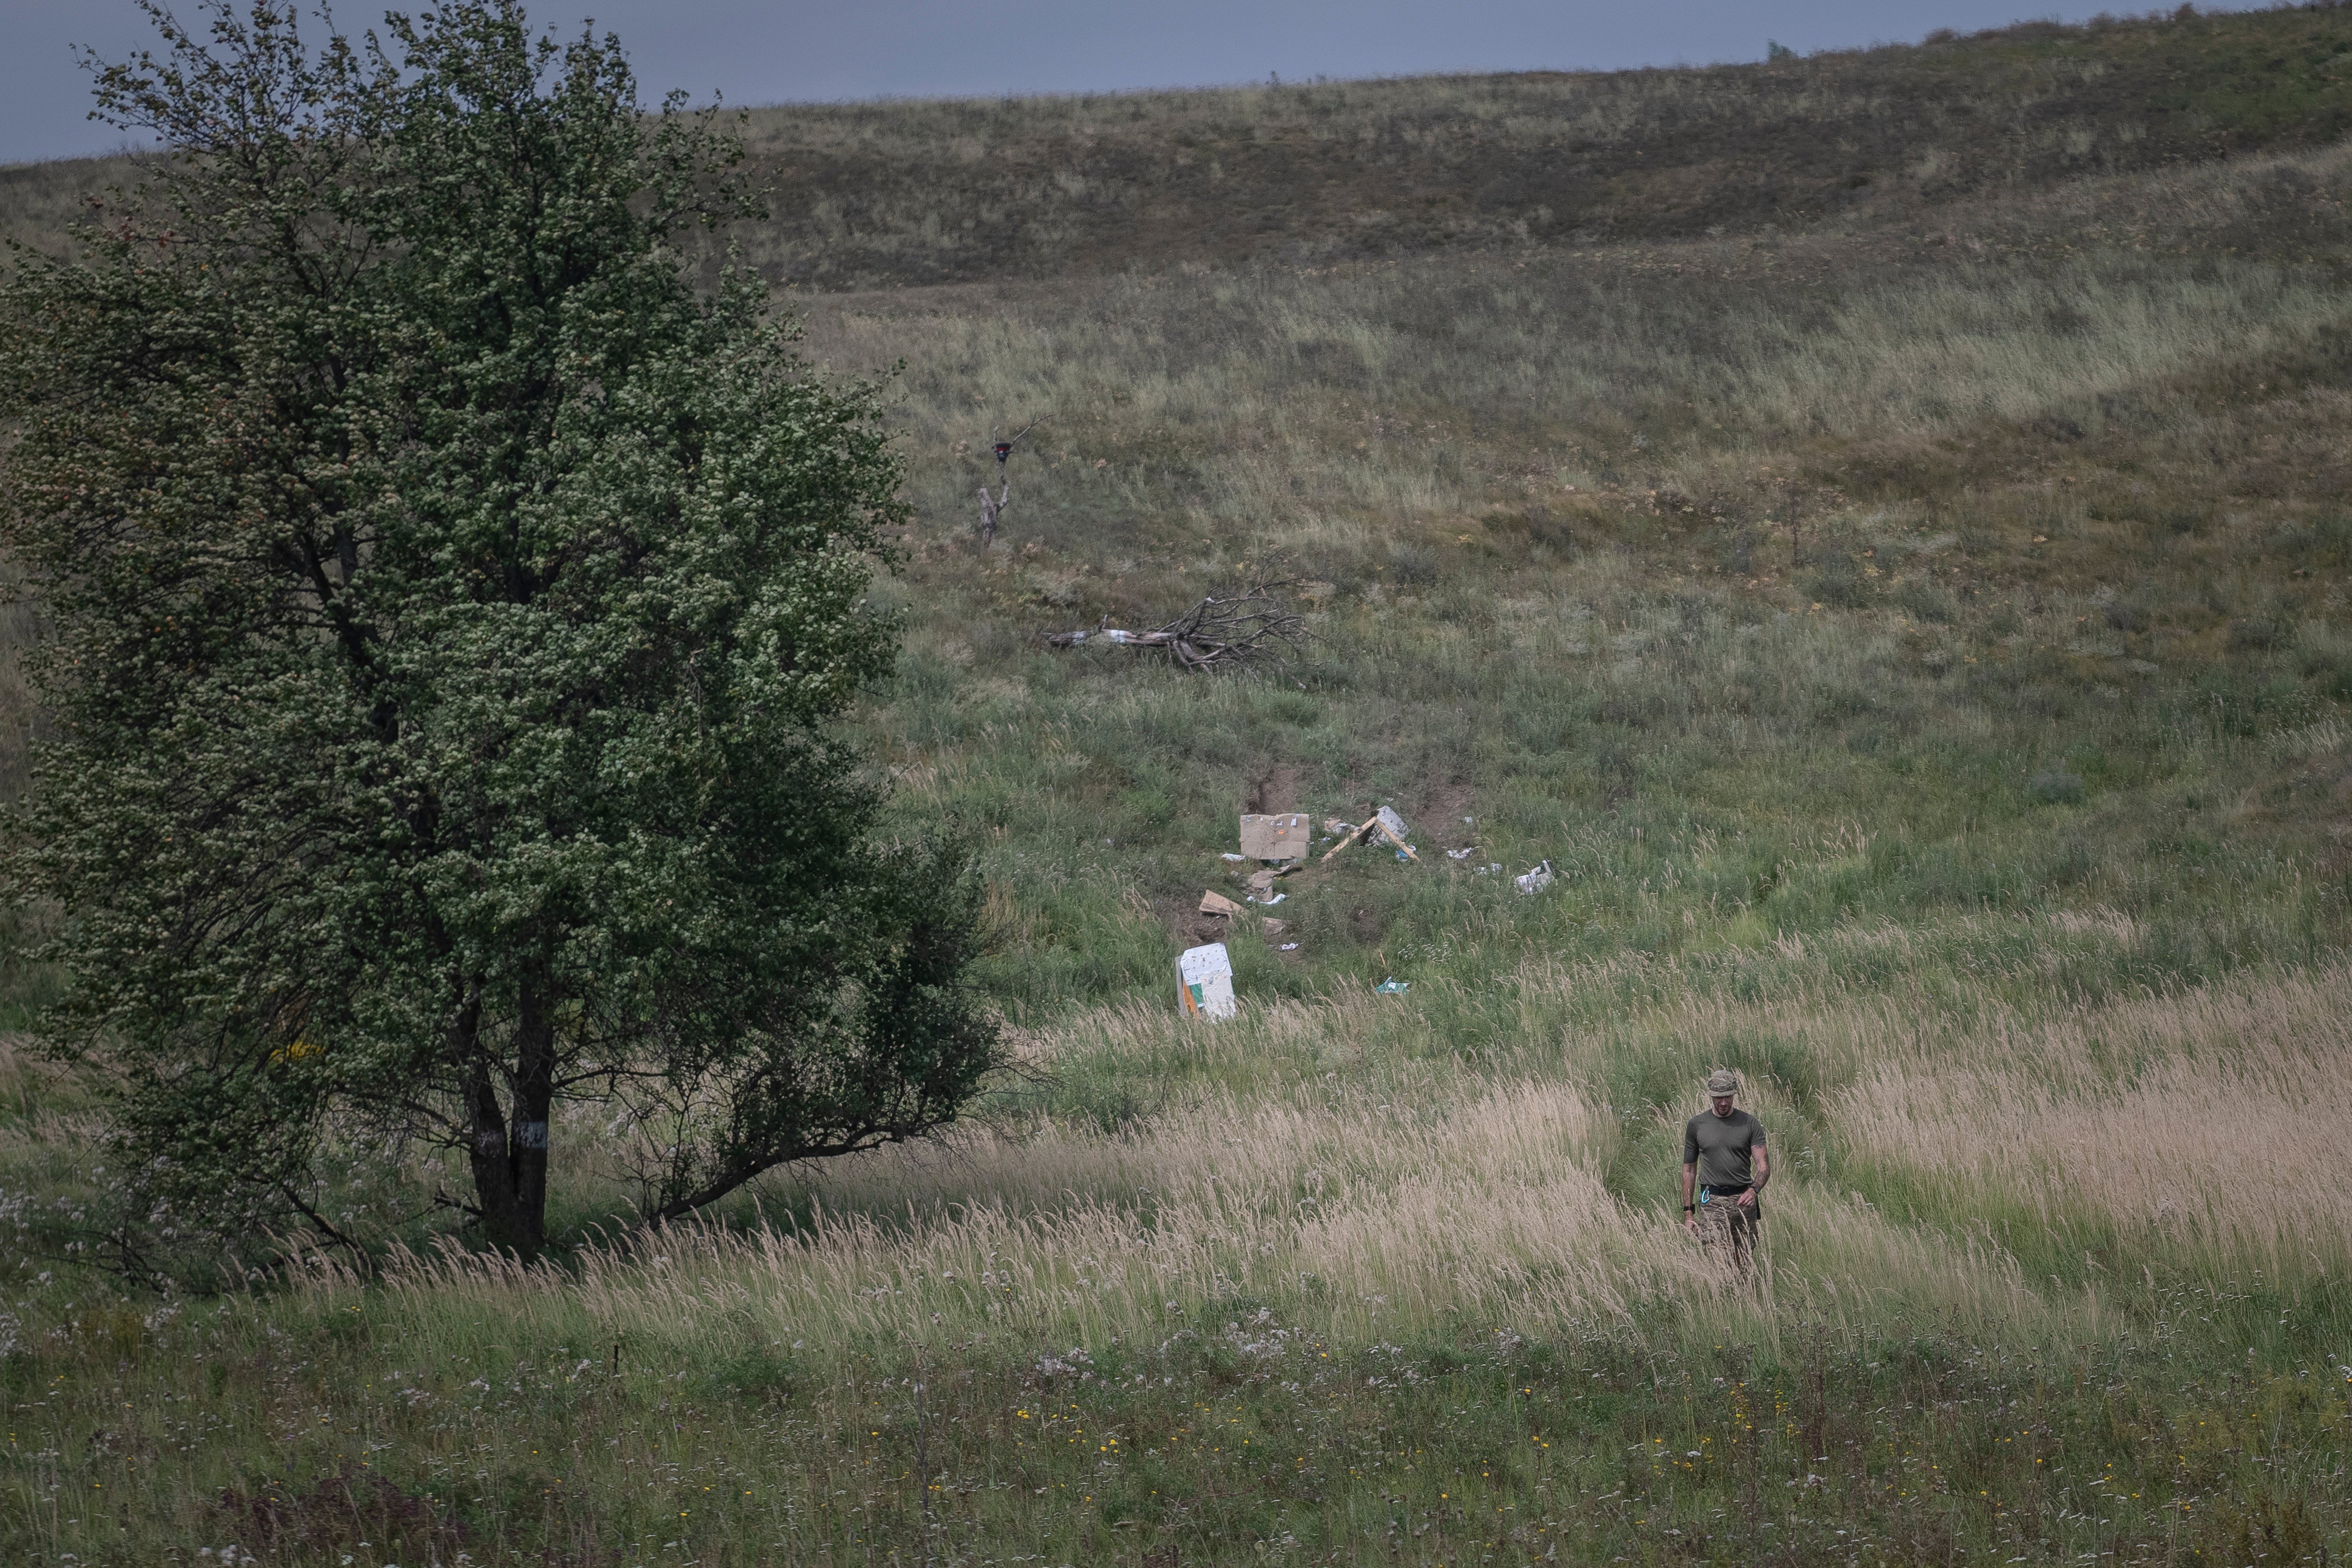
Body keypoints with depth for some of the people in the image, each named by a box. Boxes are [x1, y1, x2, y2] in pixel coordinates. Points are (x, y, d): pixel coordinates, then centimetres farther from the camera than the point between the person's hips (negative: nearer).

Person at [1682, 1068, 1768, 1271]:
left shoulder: (1750, 1125, 4)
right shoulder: (1697, 1125, 6)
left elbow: (1764, 1166, 0)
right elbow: (1689, 1170, 11)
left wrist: (1754, 1189, -22)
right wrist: (1688, 1212, 7)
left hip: (1743, 1201, 1)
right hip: (1712, 1202, -1)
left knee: (1744, 1266, 3)